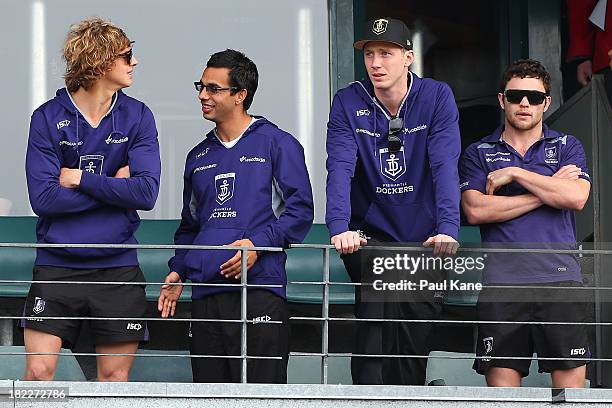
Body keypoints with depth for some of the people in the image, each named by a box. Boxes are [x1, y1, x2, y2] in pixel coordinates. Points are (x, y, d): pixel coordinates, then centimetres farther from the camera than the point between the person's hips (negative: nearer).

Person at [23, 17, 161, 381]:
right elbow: (43, 197, -11)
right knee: (39, 371, -8)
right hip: (57, 266, -2)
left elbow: (146, 192, -8)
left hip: (118, 267, 2)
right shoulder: (49, 118, -2)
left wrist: (80, 179, -10)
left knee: (115, 376, 4)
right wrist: (113, 184, -10)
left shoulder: (137, 117, 3)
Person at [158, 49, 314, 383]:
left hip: (259, 285, -6)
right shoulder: (198, 157, 22)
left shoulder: (277, 145, 4)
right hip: (206, 292, 6)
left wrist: (258, 243, -16)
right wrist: (178, 270, 13)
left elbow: (300, 209, -3)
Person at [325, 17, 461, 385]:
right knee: (375, 332, -18)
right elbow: (340, 168, -16)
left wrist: (447, 228, -31)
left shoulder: (436, 97, -5)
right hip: (370, 237, -1)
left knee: (416, 345, 2)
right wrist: (339, 227, -33)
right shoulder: (348, 103, -4)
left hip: (423, 240, 1)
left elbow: (445, 166, -17)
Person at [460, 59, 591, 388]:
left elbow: (576, 197, -5)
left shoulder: (567, 147, 14)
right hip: (501, 282, 0)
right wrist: (547, 191, -4)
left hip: (559, 277, 0)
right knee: (501, 381, -4)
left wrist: (514, 174, -4)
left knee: (570, 381, -6)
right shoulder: (478, 153, 13)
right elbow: (475, 210, -4)